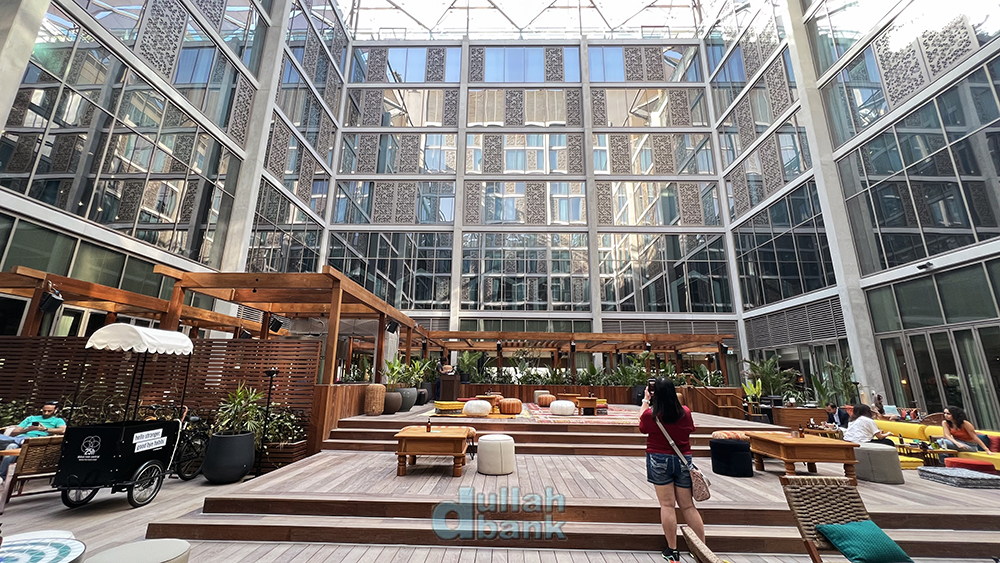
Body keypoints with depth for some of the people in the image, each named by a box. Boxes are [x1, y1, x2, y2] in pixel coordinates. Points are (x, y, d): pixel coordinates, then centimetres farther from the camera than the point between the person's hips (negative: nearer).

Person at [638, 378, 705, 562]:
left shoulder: (650, 415, -15)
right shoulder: (685, 412, -8)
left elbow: (641, 425, 8)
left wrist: (645, 400, 17)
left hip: (659, 461, -3)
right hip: (683, 460, 3)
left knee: (667, 505, 6)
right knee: (688, 506, 13)